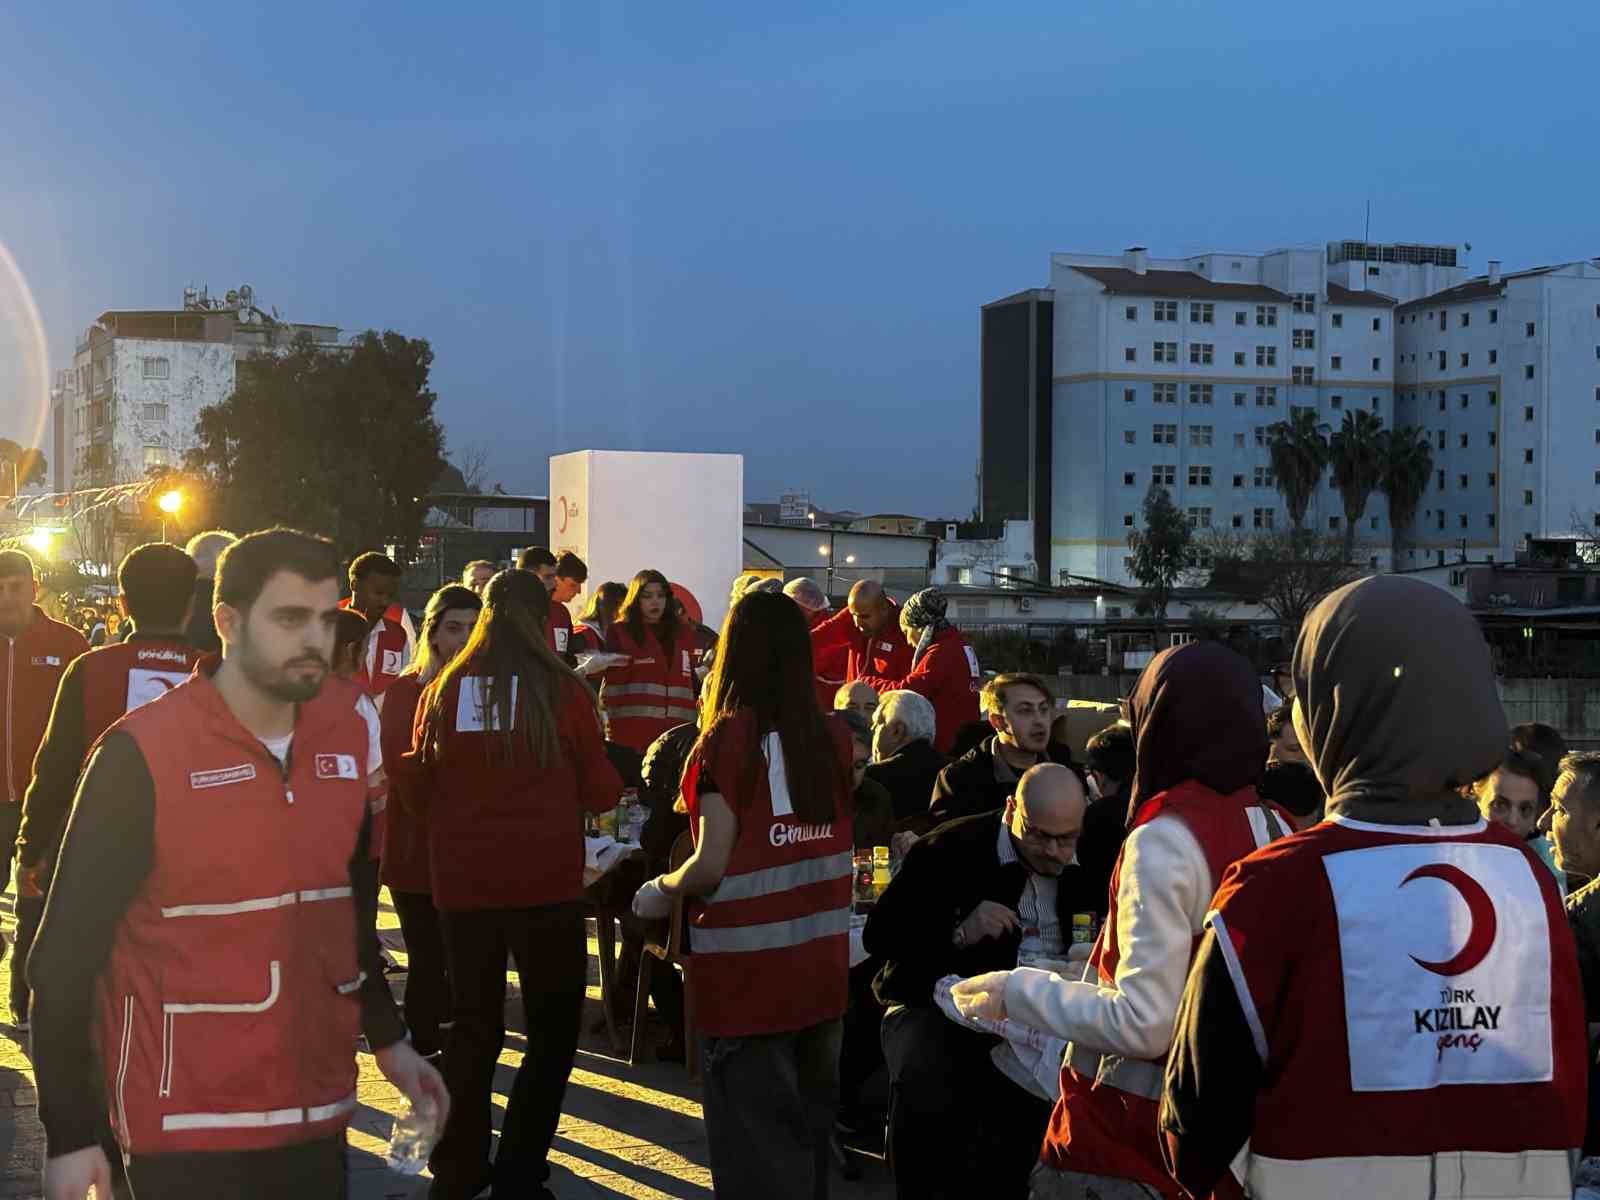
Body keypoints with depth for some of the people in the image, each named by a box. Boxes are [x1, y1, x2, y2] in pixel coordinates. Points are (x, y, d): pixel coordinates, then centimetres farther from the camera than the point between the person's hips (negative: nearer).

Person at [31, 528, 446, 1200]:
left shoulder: (344, 738, 4)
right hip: (187, 1125, -5)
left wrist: (388, 1038, 18)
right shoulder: (142, 753, -14)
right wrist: (68, 1135, -13)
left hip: (318, 1110, 6)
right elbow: (68, 950, -11)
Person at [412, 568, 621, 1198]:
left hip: (462, 881, 3)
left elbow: (422, 780, 14)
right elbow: (599, 792, -1)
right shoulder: (562, 690, -7)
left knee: (473, 1026, 17)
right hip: (545, 881, -3)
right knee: (554, 1028, 9)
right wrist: (614, 783, 21)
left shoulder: (444, 689, 1)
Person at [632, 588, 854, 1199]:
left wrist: (660, 890, 1)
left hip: (749, 971, -5)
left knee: (756, 1146, 5)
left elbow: (713, 866, -17)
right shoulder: (834, 738, 1)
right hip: (821, 966, 5)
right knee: (809, 1125, 20)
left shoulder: (728, 739, -14)